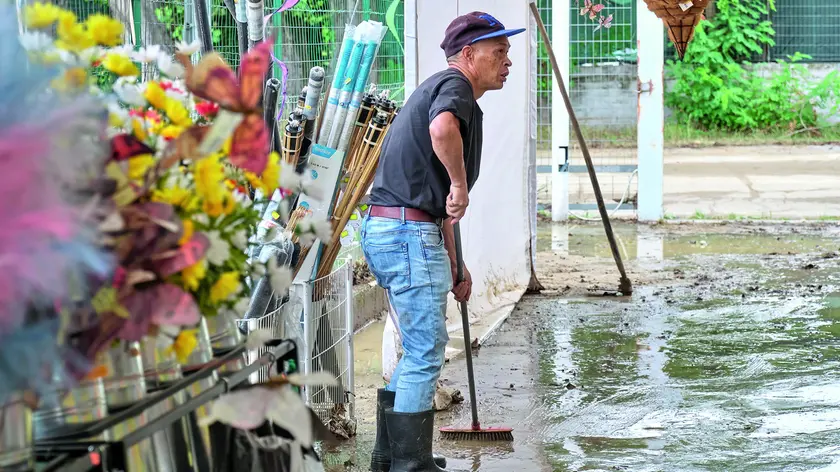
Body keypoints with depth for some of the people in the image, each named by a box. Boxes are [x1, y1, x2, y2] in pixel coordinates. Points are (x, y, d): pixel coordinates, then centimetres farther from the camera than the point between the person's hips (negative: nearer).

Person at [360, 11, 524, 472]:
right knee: (425, 352, -4)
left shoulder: (440, 90, 25)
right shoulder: (454, 85, -7)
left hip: (387, 229, 11)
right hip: (408, 231, -11)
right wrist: (460, 185, -21)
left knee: (422, 348, 20)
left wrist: (453, 264, 30)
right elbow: (442, 129, -35)